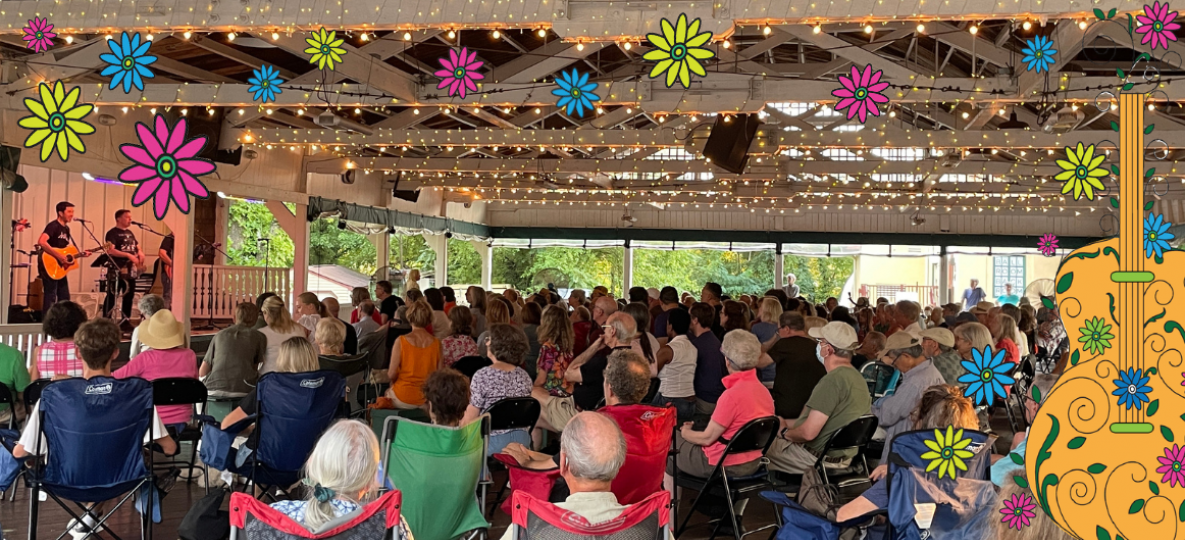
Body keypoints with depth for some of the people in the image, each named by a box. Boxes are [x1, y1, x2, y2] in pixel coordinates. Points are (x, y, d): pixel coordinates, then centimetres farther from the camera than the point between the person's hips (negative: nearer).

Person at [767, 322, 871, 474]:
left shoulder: (833, 380, -24)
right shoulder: (857, 377, 6)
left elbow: (808, 433, -25)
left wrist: (784, 432, -5)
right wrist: (787, 422, 17)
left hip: (820, 459, -10)